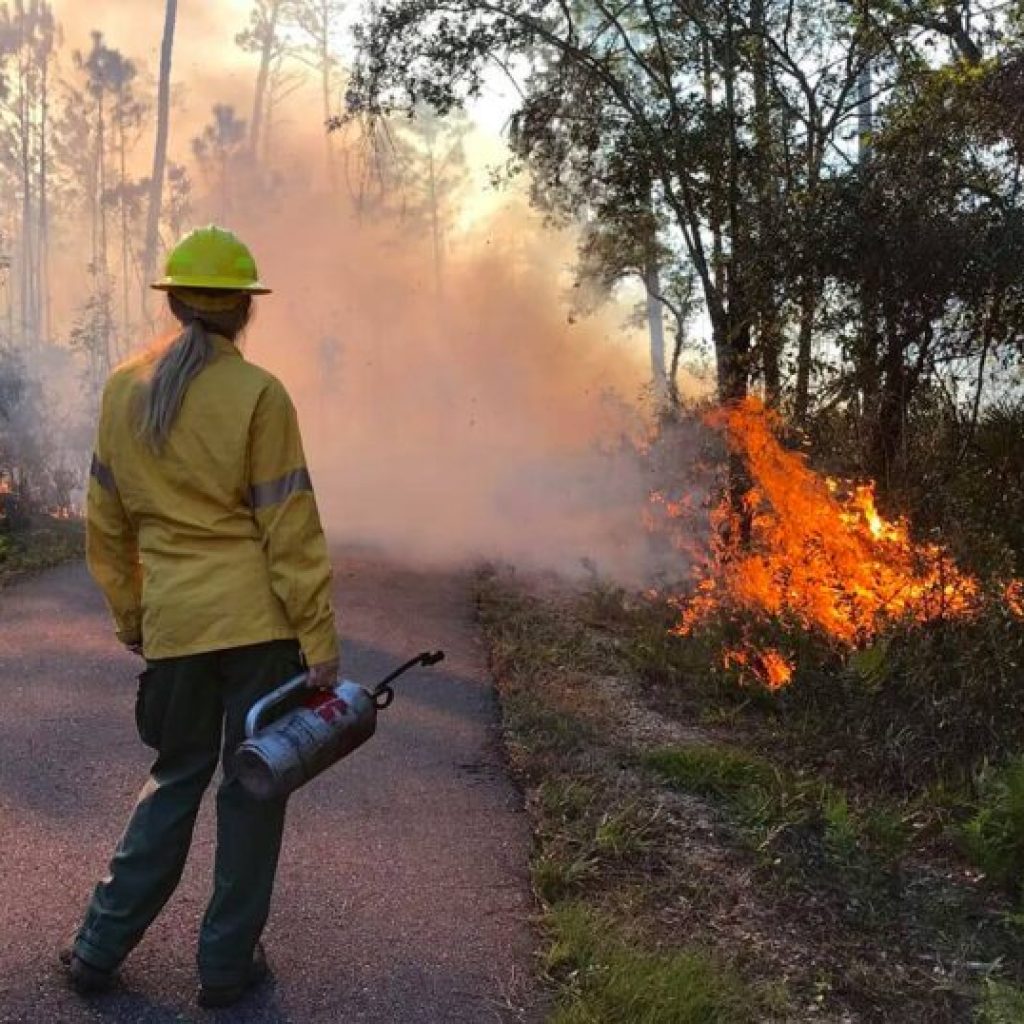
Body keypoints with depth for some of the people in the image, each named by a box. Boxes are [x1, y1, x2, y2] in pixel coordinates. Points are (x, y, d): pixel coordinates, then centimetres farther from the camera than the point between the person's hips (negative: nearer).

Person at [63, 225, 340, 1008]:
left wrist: (127, 614, 21)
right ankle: (227, 961, 19)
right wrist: (320, 637, -6)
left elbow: (106, 521, 10)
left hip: (173, 620, 4)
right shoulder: (257, 395, -9)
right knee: (252, 782, 9)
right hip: (258, 618, -4)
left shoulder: (125, 391, 5)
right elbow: (291, 528, -10)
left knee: (176, 775, 20)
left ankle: (101, 945, 23)